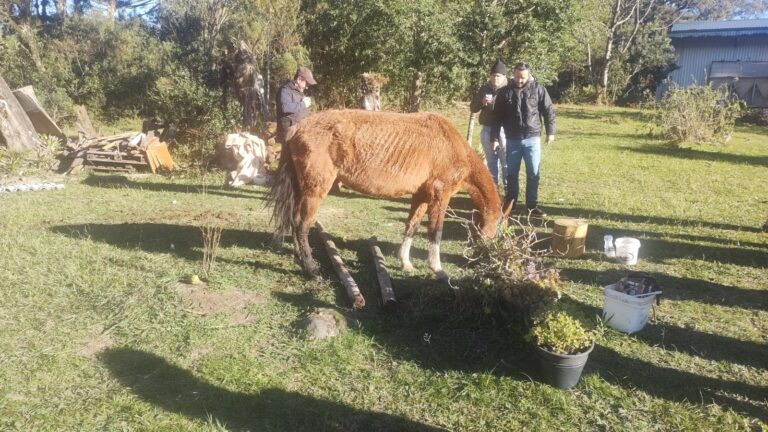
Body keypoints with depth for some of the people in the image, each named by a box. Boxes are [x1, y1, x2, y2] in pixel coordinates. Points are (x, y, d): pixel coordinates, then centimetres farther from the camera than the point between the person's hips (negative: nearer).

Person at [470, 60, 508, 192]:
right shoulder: (484, 89, 8)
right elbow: (472, 108, 10)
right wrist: (482, 102, -9)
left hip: (504, 129, -4)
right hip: (487, 129, 4)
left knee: (506, 161, 0)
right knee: (491, 161, 13)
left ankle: (508, 188, 8)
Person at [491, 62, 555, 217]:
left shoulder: (538, 89, -2)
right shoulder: (504, 92, 0)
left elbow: (548, 111, 4)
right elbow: (497, 117, 3)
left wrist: (550, 132, 2)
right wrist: (495, 138, 0)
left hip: (532, 139, -1)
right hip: (512, 140, 1)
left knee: (533, 174, 2)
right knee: (512, 173, 11)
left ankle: (532, 205, 10)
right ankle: (510, 201, 26)